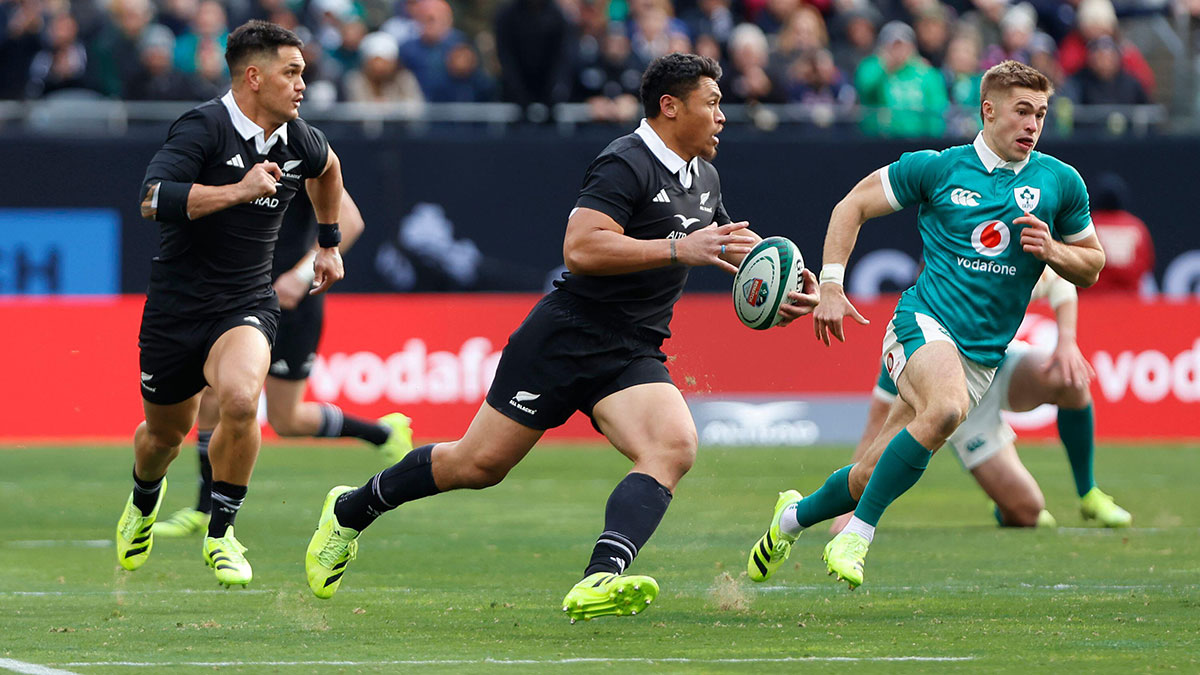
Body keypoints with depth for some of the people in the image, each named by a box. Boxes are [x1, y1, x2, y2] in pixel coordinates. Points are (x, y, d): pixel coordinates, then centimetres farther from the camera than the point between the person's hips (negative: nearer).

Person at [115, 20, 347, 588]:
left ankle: (220, 534, -10)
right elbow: (153, 200, -30)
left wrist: (329, 241, 34)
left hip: (246, 304, 2)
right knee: (165, 432, 14)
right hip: (176, 305, -2)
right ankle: (145, 500, 52)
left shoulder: (299, 142, 1)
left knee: (240, 400, -28)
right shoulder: (204, 127, -16)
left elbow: (327, 167, 28)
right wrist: (238, 190, -32)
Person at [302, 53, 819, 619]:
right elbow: (580, 249, -28)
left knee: (675, 446, -23)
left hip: (632, 357, 7)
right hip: (567, 336, -7)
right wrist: (680, 249, -28)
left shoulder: (704, 179, 14)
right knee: (478, 464, 0)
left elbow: (728, 247, 33)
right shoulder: (626, 164, -15)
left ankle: (599, 583, -38)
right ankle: (349, 512, 24)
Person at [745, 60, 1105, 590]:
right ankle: (857, 534, -26)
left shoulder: (1060, 182, 7)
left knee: (874, 476, 4)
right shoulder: (938, 168, 1)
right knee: (947, 408, -37)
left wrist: (1052, 250, -5)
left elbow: (1091, 268, 17)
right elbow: (853, 205, 10)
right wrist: (830, 287, 1)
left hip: (983, 354, 4)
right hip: (924, 322, -4)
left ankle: (795, 516, 35)